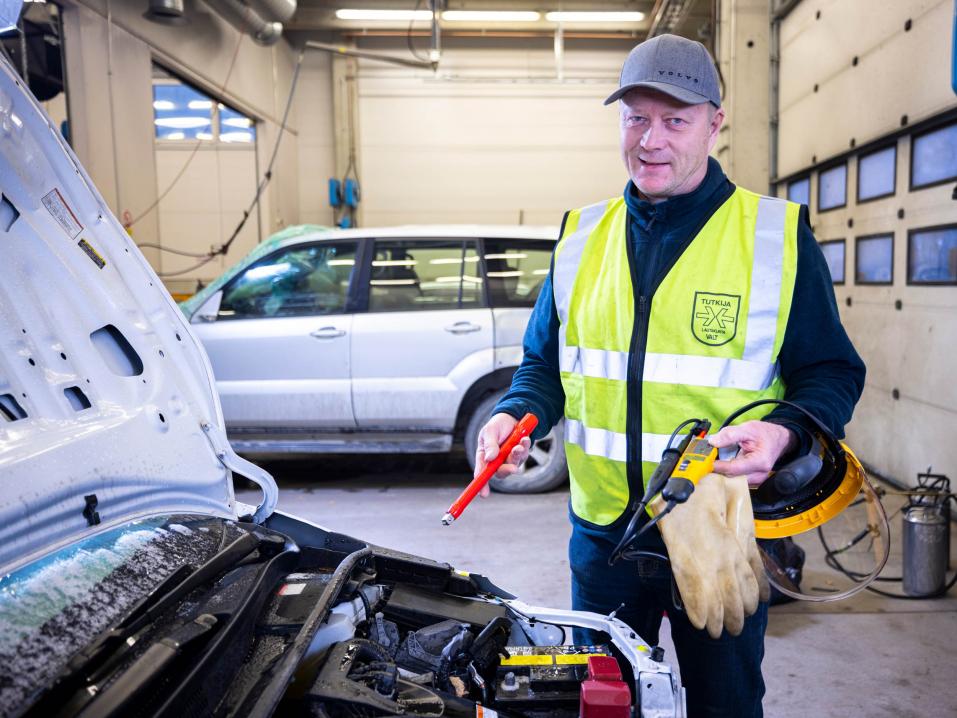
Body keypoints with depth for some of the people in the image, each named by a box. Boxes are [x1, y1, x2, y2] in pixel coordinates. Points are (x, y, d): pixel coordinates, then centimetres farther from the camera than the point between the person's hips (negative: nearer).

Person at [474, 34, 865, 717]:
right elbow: (544, 365, 10)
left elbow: (832, 373, -2)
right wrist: (514, 416, -9)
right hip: (602, 533, 3)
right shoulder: (582, 238, 4)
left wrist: (783, 433, -22)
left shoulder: (778, 236, -5)